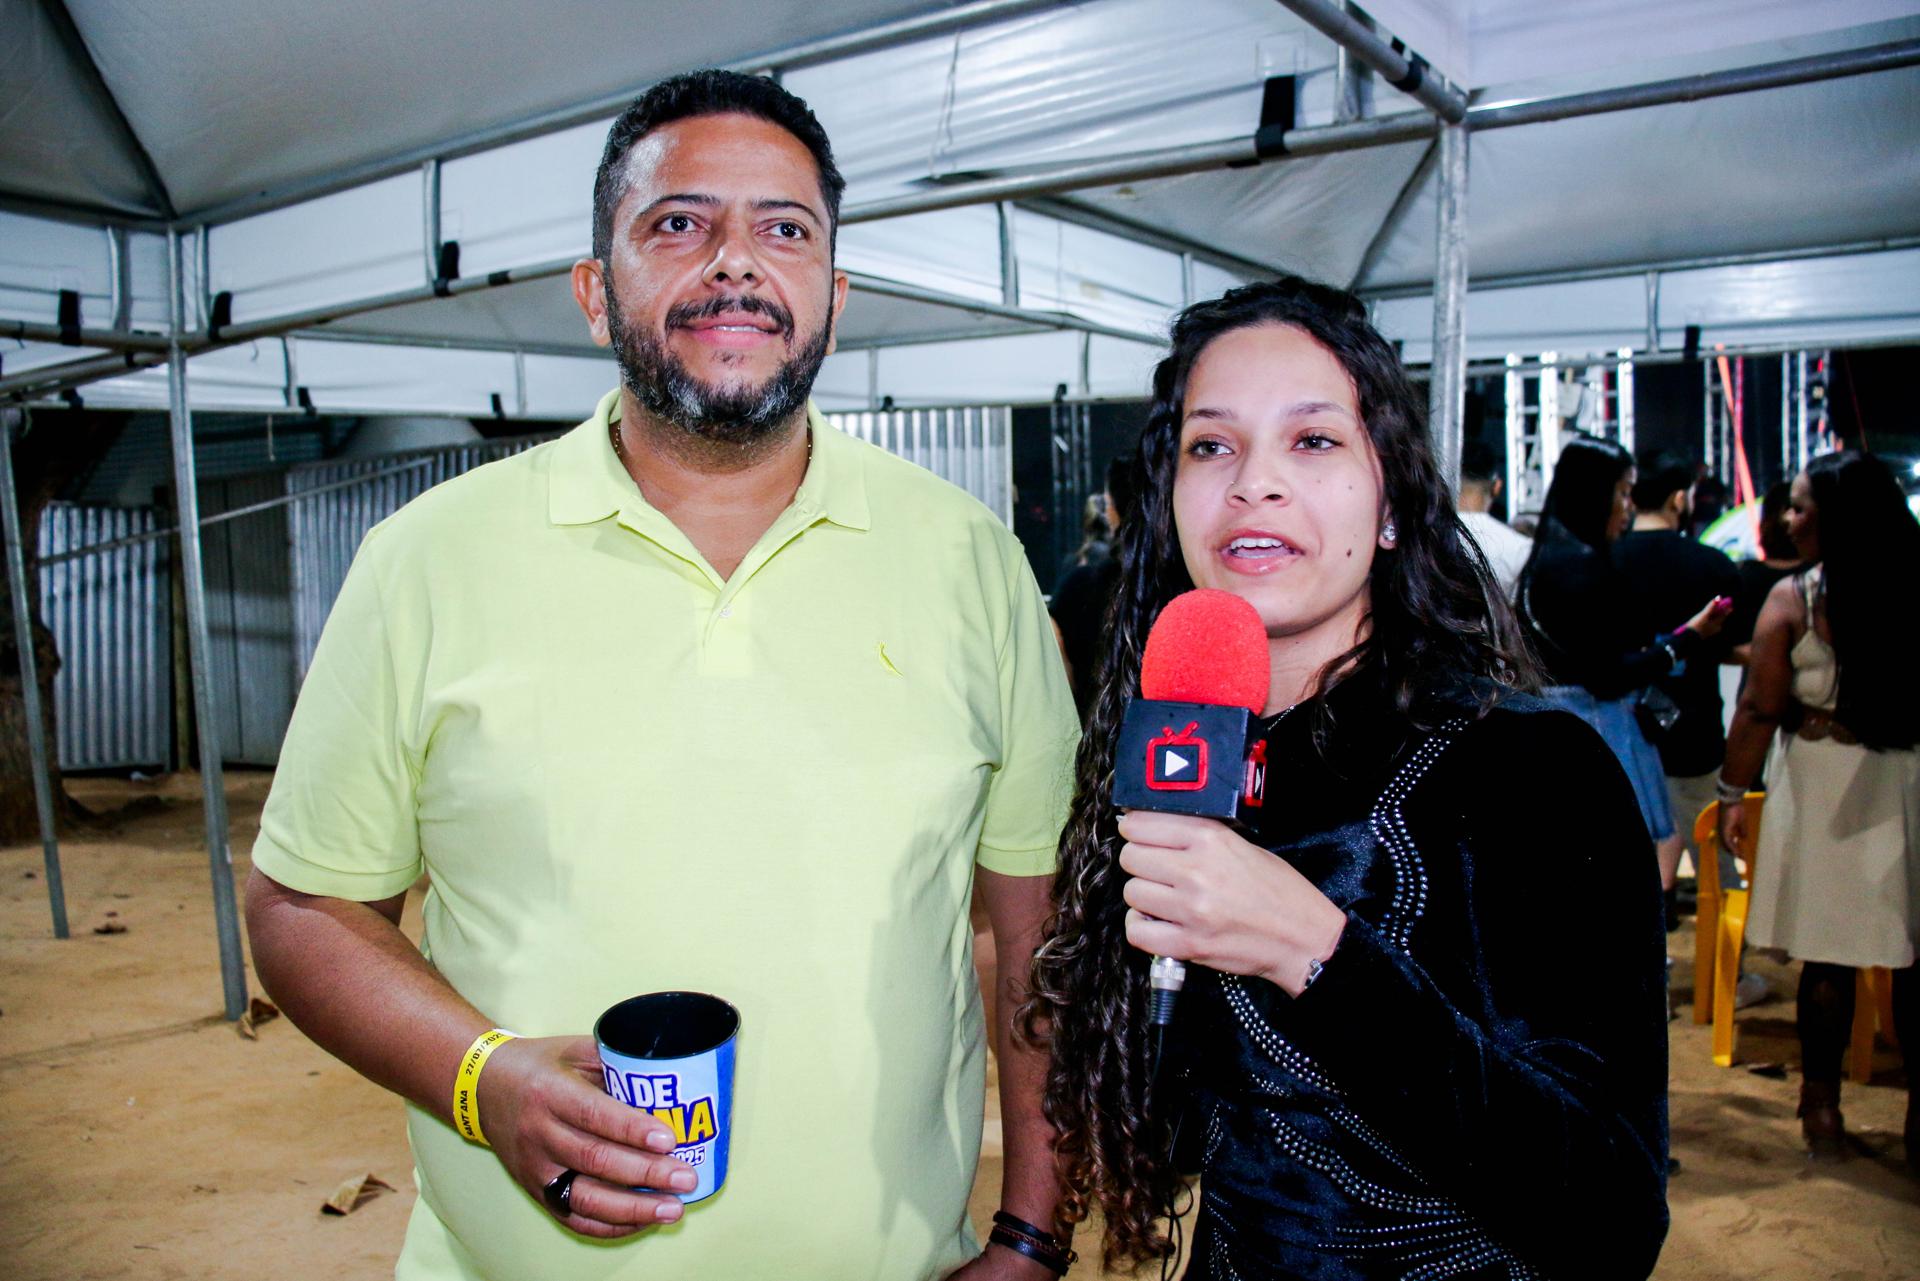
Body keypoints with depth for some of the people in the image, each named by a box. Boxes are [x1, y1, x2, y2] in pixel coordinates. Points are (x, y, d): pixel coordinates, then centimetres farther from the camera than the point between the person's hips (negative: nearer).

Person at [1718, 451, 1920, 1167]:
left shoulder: (1793, 598, -11)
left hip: (1824, 786, -2)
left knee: (1828, 956, 6)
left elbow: (1759, 712, -8)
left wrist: (1733, 793, 1)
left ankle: (1823, 1107, 17)